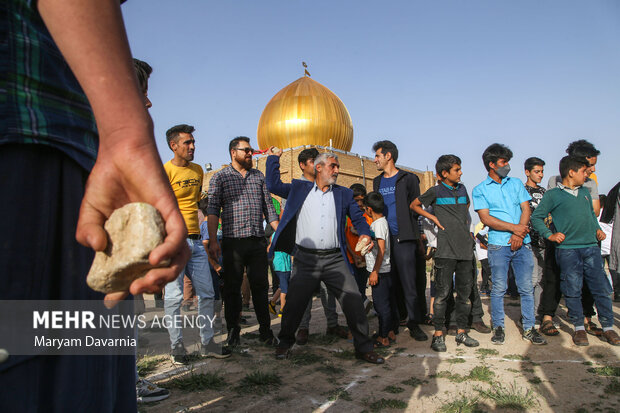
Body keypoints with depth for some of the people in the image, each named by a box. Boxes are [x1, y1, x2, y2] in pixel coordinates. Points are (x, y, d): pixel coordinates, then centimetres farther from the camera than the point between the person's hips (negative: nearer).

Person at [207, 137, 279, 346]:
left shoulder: (259, 176, 15)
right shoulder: (220, 177, 5)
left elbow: (269, 207, 16)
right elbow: (213, 210, -2)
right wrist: (213, 240, -11)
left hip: (258, 241, 3)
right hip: (233, 241, -2)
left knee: (260, 286, 5)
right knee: (232, 287, 4)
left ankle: (265, 330, 15)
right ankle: (233, 331, 17)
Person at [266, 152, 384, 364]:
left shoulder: (344, 194, 14)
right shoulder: (299, 188, 11)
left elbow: (358, 217, 12)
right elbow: (274, 184, 13)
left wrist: (365, 234, -8)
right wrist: (273, 157, 15)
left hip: (335, 259, 1)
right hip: (305, 259, -1)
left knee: (354, 301, -4)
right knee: (294, 304, 4)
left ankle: (363, 347, 13)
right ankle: (285, 342, 29)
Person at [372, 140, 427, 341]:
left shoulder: (408, 179, 2)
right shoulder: (377, 181, 18)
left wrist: (408, 231, -2)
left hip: (403, 238, -5)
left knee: (408, 282, -7)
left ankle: (414, 323, 1)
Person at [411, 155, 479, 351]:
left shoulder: (462, 189, 14)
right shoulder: (435, 191, 0)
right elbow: (414, 205, 9)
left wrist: (465, 221, 18)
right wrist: (434, 218, 0)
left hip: (465, 247, 6)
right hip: (446, 249, -5)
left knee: (465, 290, 8)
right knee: (443, 291, -5)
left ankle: (461, 331, 19)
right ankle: (438, 334, 2)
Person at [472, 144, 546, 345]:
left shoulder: (516, 183, 15)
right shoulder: (480, 190, 4)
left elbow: (526, 210, 7)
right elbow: (486, 218, -5)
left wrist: (519, 234, -8)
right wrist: (514, 228, -13)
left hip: (522, 243, 3)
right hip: (498, 245, -3)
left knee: (526, 288, 4)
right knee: (499, 288, 1)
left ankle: (529, 329, 14)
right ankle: (498, 328, 14)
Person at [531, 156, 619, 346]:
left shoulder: (585, 192, 17)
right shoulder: (553, 195, -1)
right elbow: (536, 217, -1)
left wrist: (597, 229, 13)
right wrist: (550, 235, -9)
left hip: (591, 248, 5)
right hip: (567, 250, -5)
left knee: (601, 288, 5)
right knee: (573, 290, 1)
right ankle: (579, 327, 14)